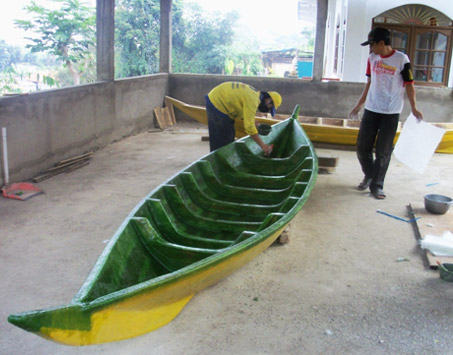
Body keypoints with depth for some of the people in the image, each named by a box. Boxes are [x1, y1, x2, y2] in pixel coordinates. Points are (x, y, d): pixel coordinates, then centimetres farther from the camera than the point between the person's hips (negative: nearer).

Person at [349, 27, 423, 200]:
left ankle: (377, 185, 13)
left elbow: (409, 85, -4)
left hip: (391, 113, -5)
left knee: (383, 152, 0)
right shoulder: (372, 59, 7)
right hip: (371, 110, 5)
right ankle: (369, 176, 30)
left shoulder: (401, 59, -8)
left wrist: (414, 108, -9)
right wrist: (358, 105, 20)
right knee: (362, 147, 6)